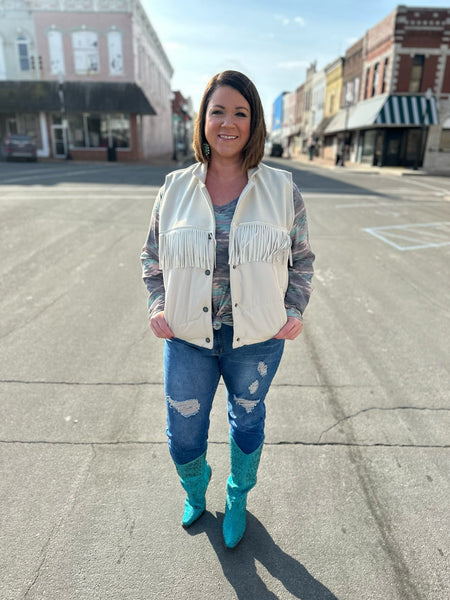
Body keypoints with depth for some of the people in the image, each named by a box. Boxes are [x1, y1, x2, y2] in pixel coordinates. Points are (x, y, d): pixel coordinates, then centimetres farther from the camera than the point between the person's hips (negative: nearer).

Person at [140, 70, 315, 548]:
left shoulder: (281, 190, -6)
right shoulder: (175, 188, -3)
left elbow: (301, 259, 4)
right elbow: (153, 256, 7)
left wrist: (294, 311, -8)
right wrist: (157, 306, -7)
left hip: (257, 340, 0)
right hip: (188, 338, 1)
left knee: (247, 424, 21)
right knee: (183, 436, 14)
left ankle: (237, 500, 53)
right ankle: (195, 494, 52)